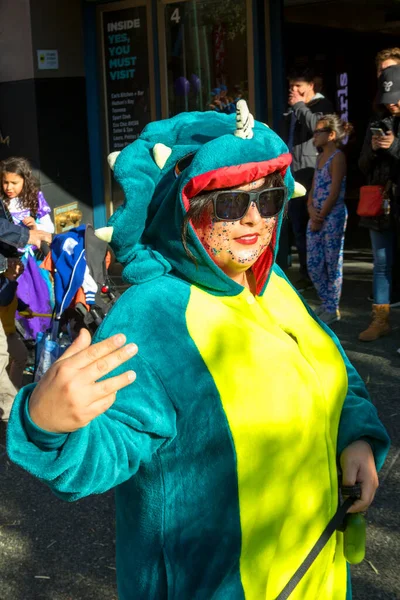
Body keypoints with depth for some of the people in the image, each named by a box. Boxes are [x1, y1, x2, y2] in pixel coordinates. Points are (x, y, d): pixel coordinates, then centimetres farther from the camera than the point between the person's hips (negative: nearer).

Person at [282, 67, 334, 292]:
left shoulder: (322, 105, -1)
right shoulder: (293, 110, 20)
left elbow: (317, 125, -22)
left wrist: (299, 105, -8)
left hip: (314, 177, -7)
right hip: (294, 177, 7)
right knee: (300, 229, 8)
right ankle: (306, 274, 15)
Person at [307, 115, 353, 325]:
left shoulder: (338, 157, -10)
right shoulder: (320, 158, 16)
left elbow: (334, 193, -14)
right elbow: (313, 189, 13)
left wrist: (320, 217, -12)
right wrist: (311, 210, -4)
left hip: (333, 216, -8)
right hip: (316, 216, 8)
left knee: (332, 263, 0)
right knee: (313, 264, 9)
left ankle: (332, 309, 9)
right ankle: (325, 303, 24)